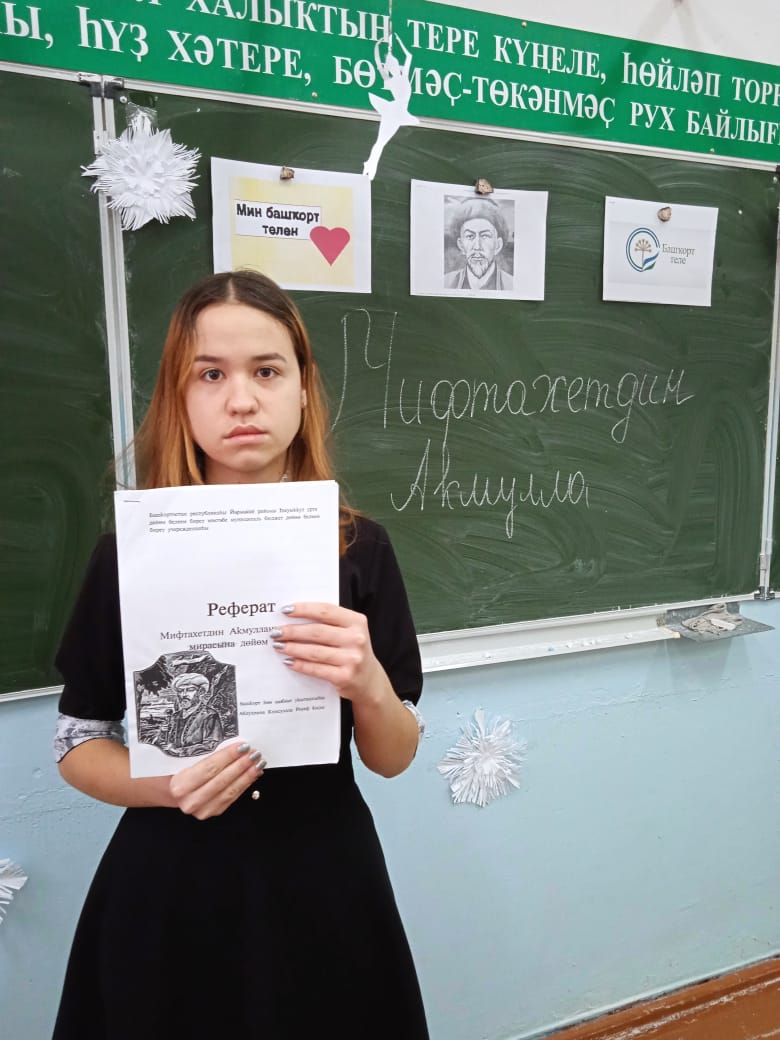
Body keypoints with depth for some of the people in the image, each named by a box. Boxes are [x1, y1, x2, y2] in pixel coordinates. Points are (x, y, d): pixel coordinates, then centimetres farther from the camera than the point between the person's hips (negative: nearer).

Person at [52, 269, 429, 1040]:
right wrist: (167, 785, -19)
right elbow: (77, 745, 0)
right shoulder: (127, 554, -9)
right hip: (169, 884, 0)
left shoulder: (358, 546, -10)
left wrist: (368, 684, -26)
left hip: (323, 877, 1)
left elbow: (394, 758, -5)